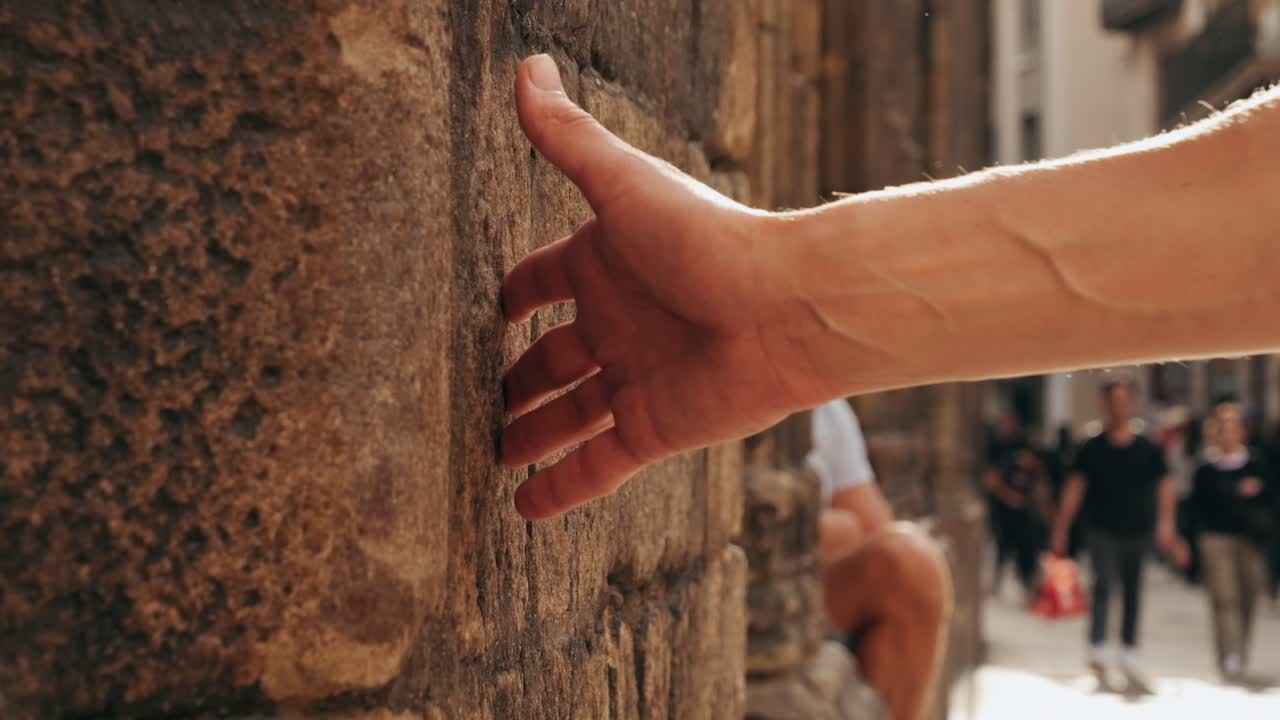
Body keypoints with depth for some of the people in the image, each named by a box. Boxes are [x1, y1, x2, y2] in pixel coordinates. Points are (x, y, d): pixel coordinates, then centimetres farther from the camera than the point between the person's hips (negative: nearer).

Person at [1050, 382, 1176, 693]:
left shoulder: (1147, 449, 4)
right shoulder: (1092, 448, 2)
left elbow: (1164, 485, 1)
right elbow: (1075, 488, 2)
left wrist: (1165, 522, -13)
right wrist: (1061, 529, 0)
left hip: (1137, 530, 2)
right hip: (1102, 529, -2)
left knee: (1132, 592, 9)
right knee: (1103, 583, -19)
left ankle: (1129, 658, 20)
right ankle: (1097, 652, -23)